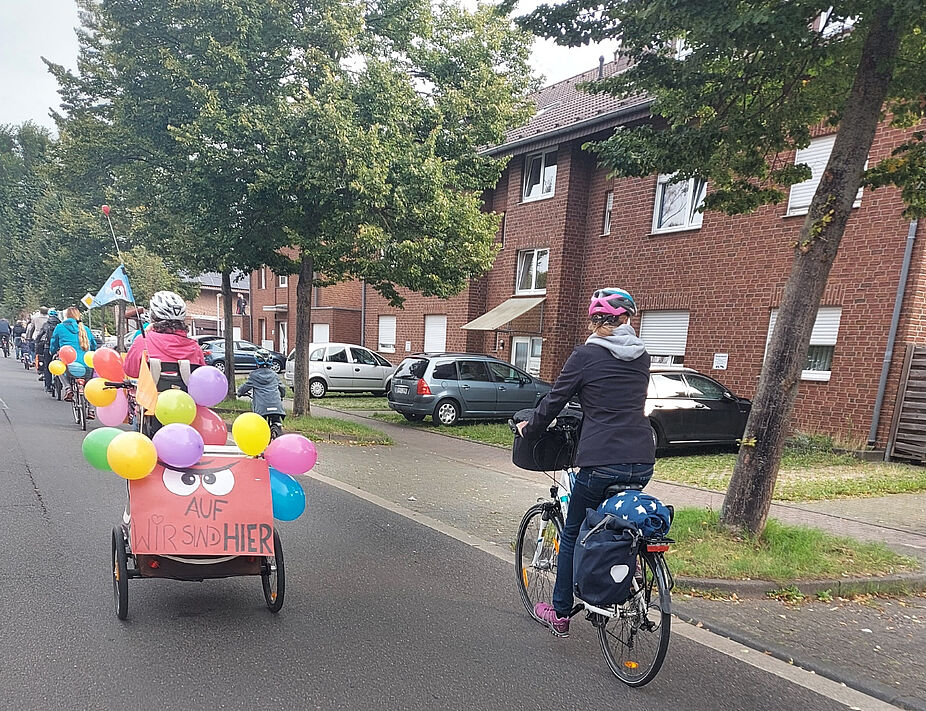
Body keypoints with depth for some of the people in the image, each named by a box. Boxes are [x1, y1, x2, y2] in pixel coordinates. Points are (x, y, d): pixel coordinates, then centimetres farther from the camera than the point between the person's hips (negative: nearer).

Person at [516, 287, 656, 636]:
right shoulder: (641, 357, 12)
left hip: (602, 461, -5)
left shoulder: (586, 355, -5)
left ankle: (560, 613, 23)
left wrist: (528, 428, 17)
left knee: (573, 534, 13)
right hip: (642, 462, 5)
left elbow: (555, 400, 0)